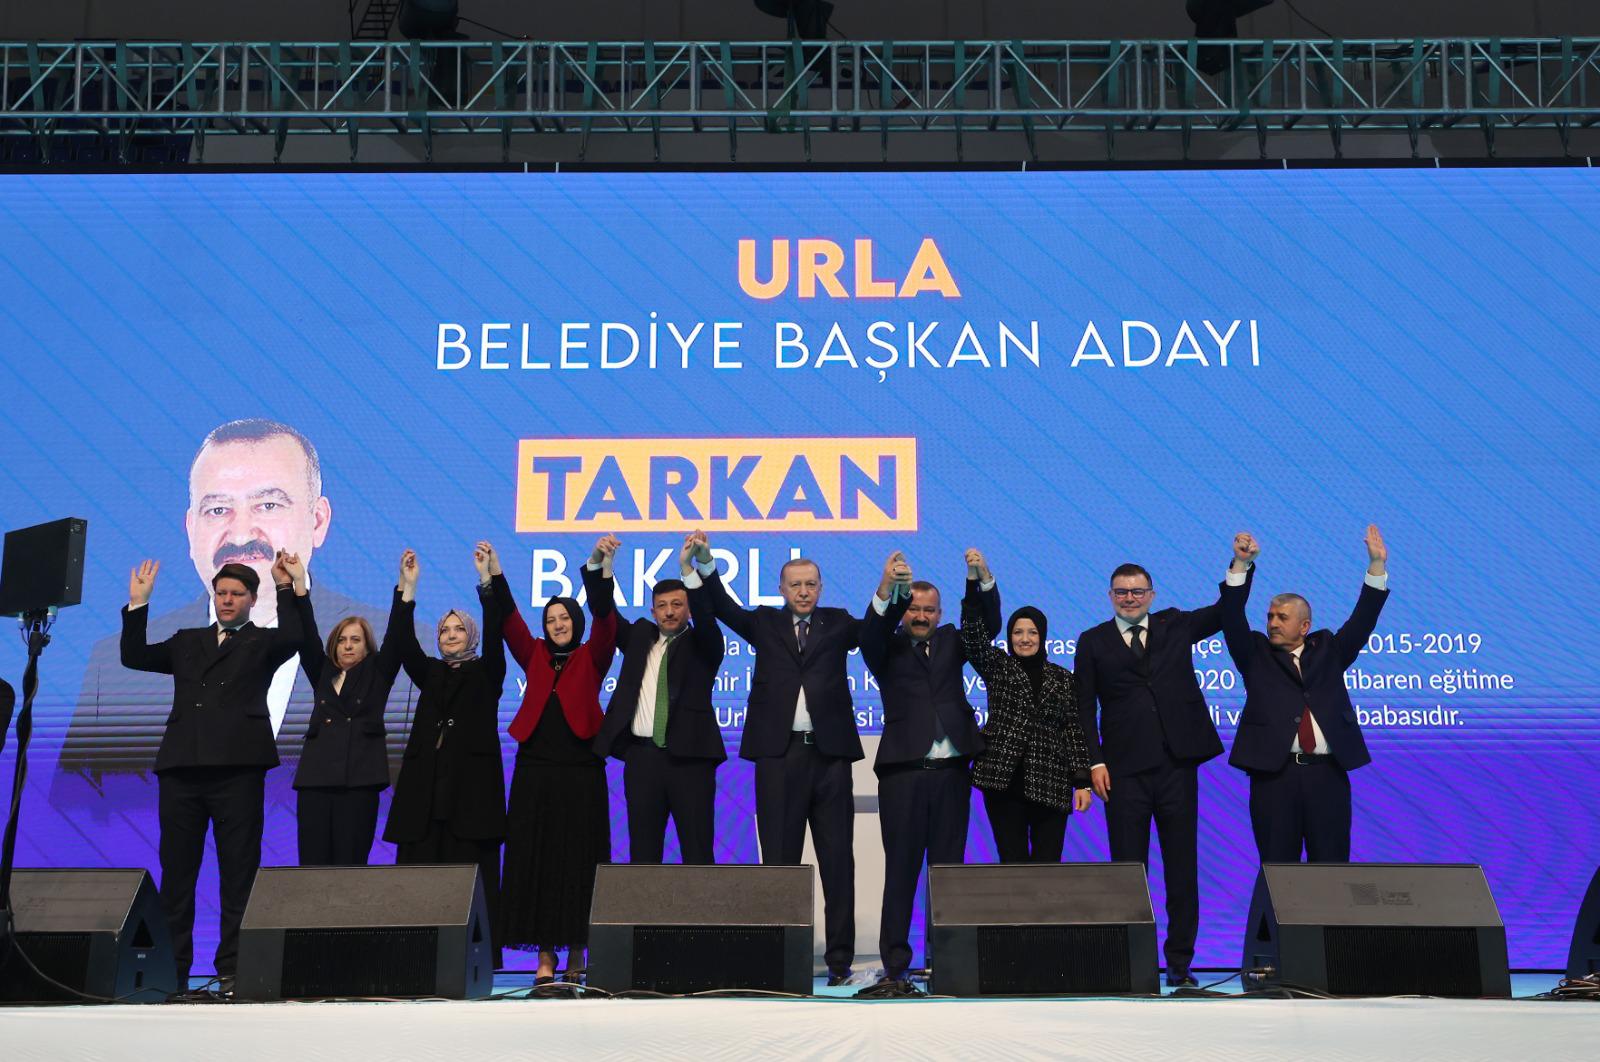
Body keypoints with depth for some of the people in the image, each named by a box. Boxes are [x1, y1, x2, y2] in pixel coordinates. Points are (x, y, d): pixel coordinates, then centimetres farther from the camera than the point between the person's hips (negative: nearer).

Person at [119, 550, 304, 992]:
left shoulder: (262, 642, 10)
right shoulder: (187, 641, 21)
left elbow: (292, 637, -10)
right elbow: (134, 657, 13)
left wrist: (286, 588, -13)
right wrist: (138, 603, 7)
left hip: (238, 769, -4)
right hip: (181, 769, 4)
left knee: (238, 875, -2)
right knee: (176, 874, 5)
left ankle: (233, 971, 1)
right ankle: (171, 969, 11)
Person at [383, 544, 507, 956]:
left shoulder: (485, 673, 10)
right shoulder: (430, 673, 19)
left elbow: (494, 636, -6)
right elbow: (405, 645, 4)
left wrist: (486, 579, -15)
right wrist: (408, 587, -6)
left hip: (472, 785, -3)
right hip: (427, 784, 4)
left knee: (472, 875, -6)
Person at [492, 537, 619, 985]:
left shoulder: (591, 658, 8)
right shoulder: (535, 657, 15)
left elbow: (604, 619, -7)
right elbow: (510, 620, 4)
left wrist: (599, 567, -21)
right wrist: (495, 575, -9)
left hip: (581, 773, -2)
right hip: (535, 772, 3)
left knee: (578, 862, -1)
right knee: (535, 861, 0)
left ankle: (576, 954, 6)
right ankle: (545, 955, 5)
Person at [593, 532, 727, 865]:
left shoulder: (702, 645, 6)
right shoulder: (639, 636, 17)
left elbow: (706, 617, -13)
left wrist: (688, 569, -28)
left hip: (689, 758, -3)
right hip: (642, 757, 3)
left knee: (698, 850, -2)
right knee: (642, 851, 6)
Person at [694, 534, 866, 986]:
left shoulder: (838, 623, 12)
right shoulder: (765, 623, 12)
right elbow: (725, 607, -1)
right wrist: (704, 562, -17)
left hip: (830, 753, 0)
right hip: (779, 754, 0)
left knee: (837, 860, 3)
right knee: (779, 860, 3)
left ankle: (839, 959, 7)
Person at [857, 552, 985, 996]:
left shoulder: (951, 642, 17)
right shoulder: (888, 648, 7)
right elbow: (870, 630, -12)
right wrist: (887, 586, -29)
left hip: (951, 771, 3)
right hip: (903, 771, -3)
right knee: (900, 871, -1)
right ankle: (895, 968, 1)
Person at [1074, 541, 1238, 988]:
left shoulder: (1175, 626, 12)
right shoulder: (1093, 642, 7)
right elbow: (1085, 708, 4)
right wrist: (1095, 761, -5)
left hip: (1177, 764, 1)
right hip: (1125, 770, -1)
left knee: (1182, 868, 4)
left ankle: (1180, 963, 12)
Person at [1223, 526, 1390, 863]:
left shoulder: (1328, 651, 16)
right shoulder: (1256, 655, 11)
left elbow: (1362, 620, 9)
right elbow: (1232, 620, -1)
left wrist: (1377, 565, 0)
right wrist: (1242, 564, -12)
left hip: (1328, 774, 1)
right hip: (1274, 774, -1)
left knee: (1330, 865, 3)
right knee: (1277, 867, 1)